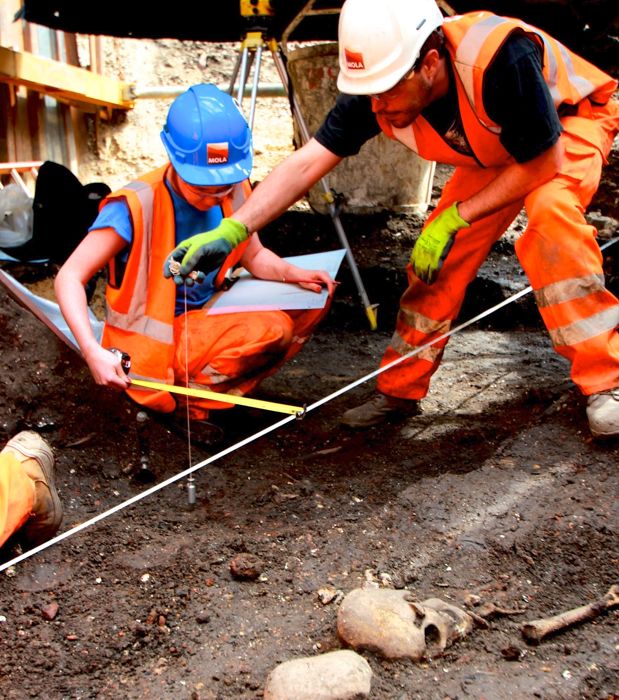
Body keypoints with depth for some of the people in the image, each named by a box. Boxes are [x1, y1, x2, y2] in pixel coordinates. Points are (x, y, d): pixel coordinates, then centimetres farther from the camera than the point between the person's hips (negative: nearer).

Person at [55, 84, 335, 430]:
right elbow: (69, 277, -22)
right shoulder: (136, 207, -21)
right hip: (155, 343, -7)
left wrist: (295, 274, -10)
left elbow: (255, 256, 11)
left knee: (313, 299, -2)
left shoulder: (234, 193, -3)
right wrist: (93, 351, -36)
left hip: (206, 317, 8)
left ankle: (223, 387, 1)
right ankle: (186, 404, -6)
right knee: (271, 330, -28)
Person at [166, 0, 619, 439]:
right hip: (493, 152, 5)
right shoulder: (376, 90, -25)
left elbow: (543, 163, -30)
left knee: (549, 210, -34)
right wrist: (231, 230, -35)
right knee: (438, 260, -6)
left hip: (572, 122, -5)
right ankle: (399, 390, 11)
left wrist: (454, 218, -29)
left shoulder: (501, 57, -41)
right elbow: (306, 164, -25)